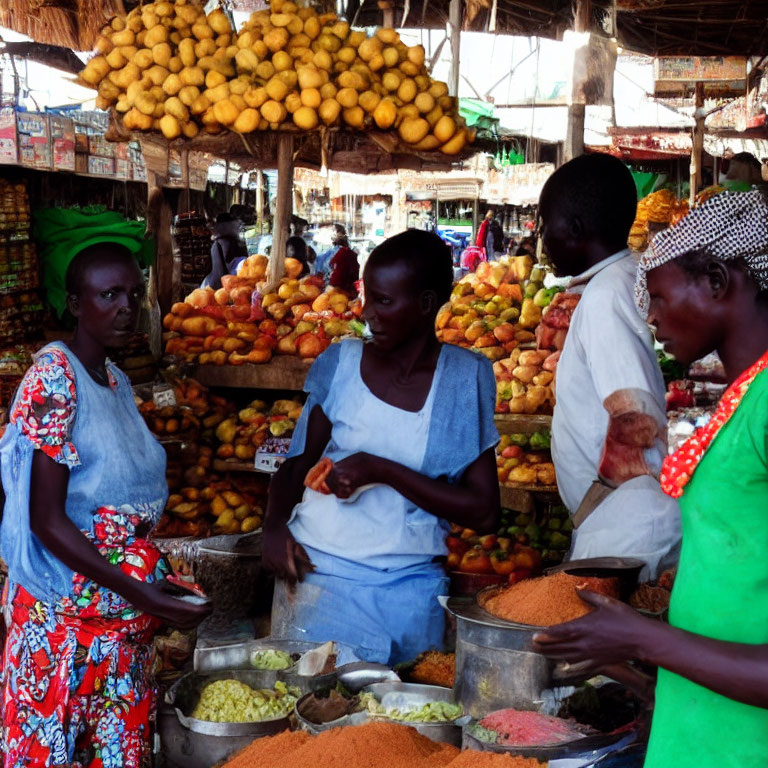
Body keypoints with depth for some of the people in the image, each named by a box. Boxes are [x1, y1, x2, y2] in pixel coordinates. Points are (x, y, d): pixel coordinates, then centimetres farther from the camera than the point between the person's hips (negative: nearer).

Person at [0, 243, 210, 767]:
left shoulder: (117, 381, 8)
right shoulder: (53, 378, -16)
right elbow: (47, 520, -20)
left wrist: (157, 578, 12)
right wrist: (136, 590, -24)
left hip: (127, 608, 7)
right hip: (66, 612, -7)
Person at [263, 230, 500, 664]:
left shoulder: (466, 379, -3)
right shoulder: (342, 363, 2)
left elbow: (483, 513, -7)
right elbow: (297, 464, 9)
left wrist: (383, 472, -15)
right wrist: (275, 525, -11)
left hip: (411, 588, -1)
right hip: (318, 571, 1)